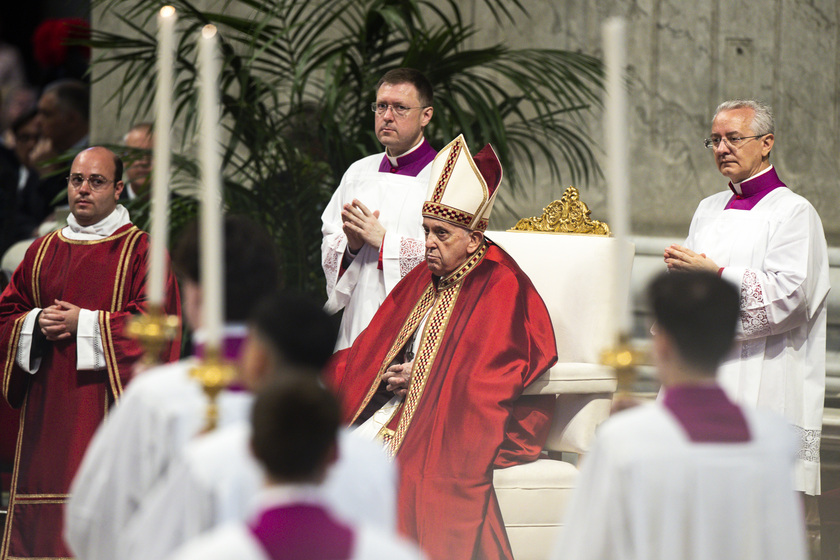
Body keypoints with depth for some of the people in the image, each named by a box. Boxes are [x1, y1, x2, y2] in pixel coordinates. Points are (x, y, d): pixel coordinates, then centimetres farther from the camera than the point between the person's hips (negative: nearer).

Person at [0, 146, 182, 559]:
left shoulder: (140, 251, 0)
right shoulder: (42, 252, 16)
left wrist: (85, 324, -13)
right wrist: (36, 324, -4)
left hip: (105, 404, -5)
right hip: (46, 409, 5)